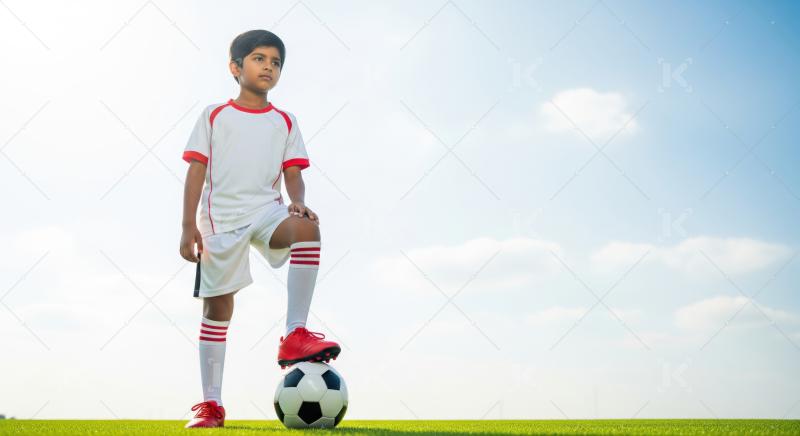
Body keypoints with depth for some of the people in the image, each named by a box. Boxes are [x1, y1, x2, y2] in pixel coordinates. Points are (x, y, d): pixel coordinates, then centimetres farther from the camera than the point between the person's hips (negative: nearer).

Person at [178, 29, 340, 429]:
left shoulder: (285, 122, 14)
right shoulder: (213, 116, 8)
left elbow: (293, 174, 8)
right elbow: (196, 171, 3)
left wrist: (297, 202, -15)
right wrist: (189, 226, -6)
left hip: (267, 209, 1)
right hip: (220, 219, -1)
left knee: (307, 228, -32)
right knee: (217, 306, -1)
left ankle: (294, 336, -33)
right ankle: (211, 404, 9)